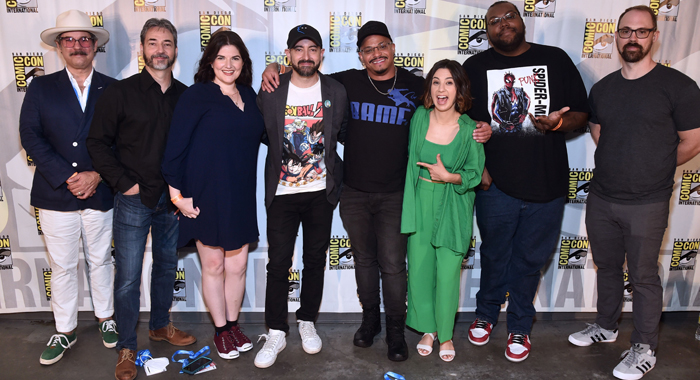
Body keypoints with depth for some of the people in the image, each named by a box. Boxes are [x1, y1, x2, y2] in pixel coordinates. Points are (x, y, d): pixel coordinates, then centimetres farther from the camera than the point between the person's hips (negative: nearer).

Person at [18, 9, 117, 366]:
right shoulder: (41, 88, 5)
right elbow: (30, 136, -4)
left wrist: (97, 175, -13)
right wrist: (67, 178, -14)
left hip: (100, 194, 0)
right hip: (56, 195, 0)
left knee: (100, 261, 14)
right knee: (62, 267, 10)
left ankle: (106, 317, 33)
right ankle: (65, 330, 26)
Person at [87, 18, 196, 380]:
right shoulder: (120, 92, -4)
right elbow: (98, 143, -3)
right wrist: (125, 183, -10)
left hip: (172, 200, 4)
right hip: (134, 200, -3)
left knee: (166, 265, 16)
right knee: (128, 277, 1)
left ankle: (160, 325, 36)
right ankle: (126, 348, 17)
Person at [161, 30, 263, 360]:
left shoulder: (249, 96, 9)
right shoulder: (196, 95, -8)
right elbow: (175, 147, -10)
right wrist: (178, 193, -11)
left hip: (241, 197, 4)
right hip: (206, 197, -4)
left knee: (237, 265, 12)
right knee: (213, 266, 10)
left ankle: (233, 325, 32)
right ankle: (221, 331, 27)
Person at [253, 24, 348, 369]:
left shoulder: (336, 91, 1)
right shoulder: (270, 91, -3)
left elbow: (343, 134, 10)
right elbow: (261, 133, 7)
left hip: (321, 192, 1)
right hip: (282, 193, -1)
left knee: (315, 260, 12)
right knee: (278, 263, 1)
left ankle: (307, 322, 30)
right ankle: (276, 333, 16)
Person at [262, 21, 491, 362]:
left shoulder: (416, 86, 0)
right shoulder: (348, 82, 1)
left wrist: (480, 131, -8)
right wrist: (275, 68, -6)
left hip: (395, 194, -1)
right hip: (354, 193, 2)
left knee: (392, 264, 2)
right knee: (364, 258, 16)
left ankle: (395, 331, 21)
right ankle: (370, 319, 35)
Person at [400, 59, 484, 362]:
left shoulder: (469, 129, -10)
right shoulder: (419, 117, -3)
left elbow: (475, 173, -2)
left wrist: (449, 176, -16)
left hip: (453, 208, -2)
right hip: (420, 203, 3)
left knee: (448, 273, 2)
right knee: (420, 267, 8)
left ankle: (445, 333, 26)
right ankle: (428, 328, 30)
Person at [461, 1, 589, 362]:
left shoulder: (555, 59, 4)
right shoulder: (475, 67, 4)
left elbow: (582, 113, 5)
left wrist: (559, 122, -16)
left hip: (546, 185, 1)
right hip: (496, 183, 0)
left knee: (530, 259, 12)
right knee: (494, 254, 14)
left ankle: (520, 326, 32)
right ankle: (486, 314, 38)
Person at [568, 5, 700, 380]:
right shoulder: (602, 89, 7)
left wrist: (653, 171, 7)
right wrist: (626, 166, 13)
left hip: (647, 204, -5)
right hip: (601, 198, 5)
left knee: (643, 276, 5)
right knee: (607, 267, 18)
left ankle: (644, 349, 22)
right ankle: (606, 326, 38)